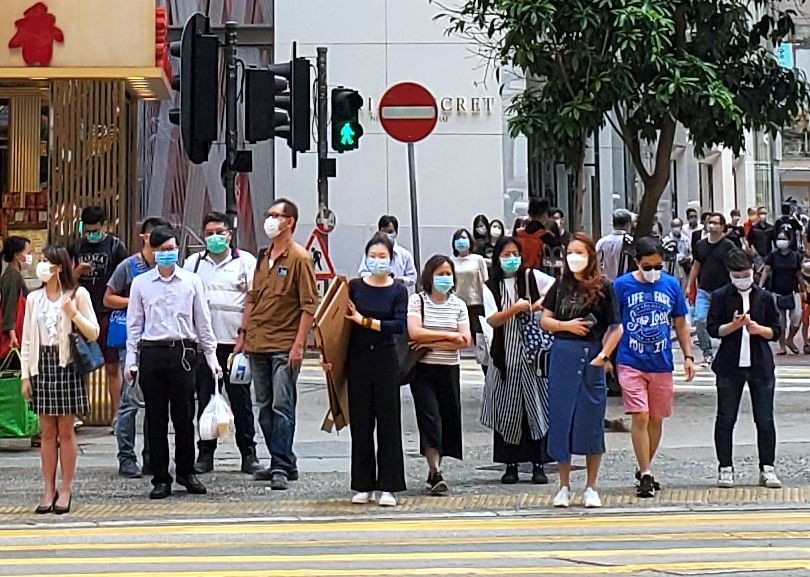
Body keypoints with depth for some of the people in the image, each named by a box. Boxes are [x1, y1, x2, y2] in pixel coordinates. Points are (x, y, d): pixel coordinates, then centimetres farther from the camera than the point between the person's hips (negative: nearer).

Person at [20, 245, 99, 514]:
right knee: (47, 431, 3)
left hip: (67, 364, -3)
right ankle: (49, 491, 7)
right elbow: (27, 340, 11)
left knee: (65, 431, 0)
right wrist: (25, 375, 5)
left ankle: (66, 490, 5)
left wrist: (74, 313, -16)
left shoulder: (78, 295, 1)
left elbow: (94, 333, 0)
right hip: (42, 365, 3)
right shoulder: (34, 299, 10)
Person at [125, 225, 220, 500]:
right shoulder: (141, 283, 8)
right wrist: (131, 360, 4)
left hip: (183, 351, 0)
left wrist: (211, 357, 8)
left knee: (184, 416, 1)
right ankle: (161, 478, 8)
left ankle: (186, 472, 17)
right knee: (156, 418, 2)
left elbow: (203, 321, 11)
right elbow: (134, 323, 10)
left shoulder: (191, 281, 8)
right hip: (152, 352, 0)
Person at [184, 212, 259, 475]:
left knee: (240, 398, 0)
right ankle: (205, 454, 11)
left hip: (235, 341, -3)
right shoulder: (193, 263, 15)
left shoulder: (245, 261, 6)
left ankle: (248, 453, 5)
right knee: (204, 398, 5)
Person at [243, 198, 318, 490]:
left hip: (284, 346, -8)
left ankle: (281, 468, -10)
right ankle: (283, 463, 17)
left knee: (282, 406, -10)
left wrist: (299, 344, -17)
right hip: (258, 344, 8)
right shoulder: (264, 257, 15)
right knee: (265, 408, 10)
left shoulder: (299, 258, -7)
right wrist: (244, 333, 15)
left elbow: (309, 305, -10)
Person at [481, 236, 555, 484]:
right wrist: (515, 309, -18)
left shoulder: (531, 277, 4)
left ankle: (538, 464, 2)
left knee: (537, 405, -2)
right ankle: (511, 464, 10)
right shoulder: (491, 287, 6)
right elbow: (492, 320, -6)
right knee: (508, 409, 2)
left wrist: (543, 301, -16)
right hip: (506, 355, 1)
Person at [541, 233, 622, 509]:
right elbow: (544, 320, 10)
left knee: (591, 422, 2)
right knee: (561, 420, 4)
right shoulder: (561, 285, 8)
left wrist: (604, 355, -12)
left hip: (592, 356, -3)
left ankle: (591, 488, 12)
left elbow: (616, 328, -1)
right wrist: (566, 325, -8)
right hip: (562, 355, 3)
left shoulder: (603, 287, -1)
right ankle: (564, 487, 14)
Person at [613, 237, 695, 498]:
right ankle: (646, 475, -8)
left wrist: (688, 356, 7)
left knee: (656, 419, 11)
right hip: (631, 363, -3)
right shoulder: (622, 286, -4)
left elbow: (680, 324, 13)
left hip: (662, 364, 3)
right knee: (640, 417, -12)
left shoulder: (671, 285, 4)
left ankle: (644, 470, 27)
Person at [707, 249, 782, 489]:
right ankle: (725, 468, 10)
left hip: (760, 365, 1)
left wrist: (758, 329, -13)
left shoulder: (764, 297, 5)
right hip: (730, 366, -1)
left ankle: (767, 469, 7)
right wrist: (734, 325, -19)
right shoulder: (721, 296, 1)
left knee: (765, 419, 0)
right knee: (725, 419, 1)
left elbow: (776, 332, 7)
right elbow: (713, 329, -2)